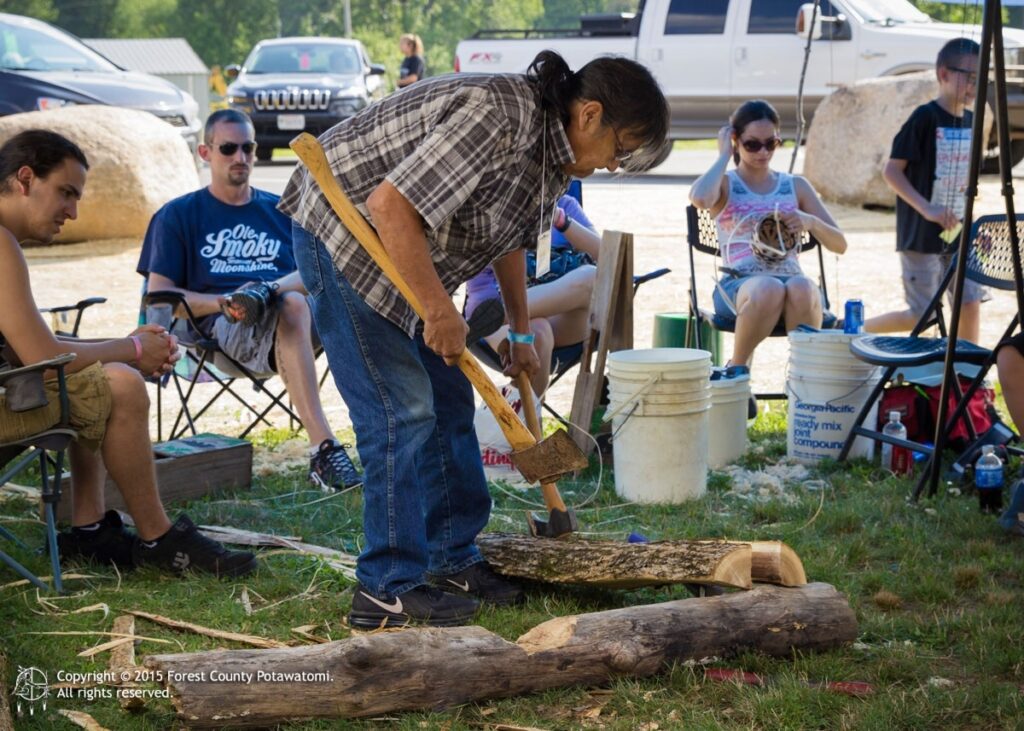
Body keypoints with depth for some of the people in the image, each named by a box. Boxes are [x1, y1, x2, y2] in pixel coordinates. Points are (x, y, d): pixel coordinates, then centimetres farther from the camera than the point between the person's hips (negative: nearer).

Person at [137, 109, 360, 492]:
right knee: (291, 306, -37)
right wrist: (224, 303, -13)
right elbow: (159, 297, 4)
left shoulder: (282, 211, 24)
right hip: (221, 331, -4)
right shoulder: (177, 216, 14)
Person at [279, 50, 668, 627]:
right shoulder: (497, 119, -30)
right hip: (346, 233, -10)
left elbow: (510, 238, 18)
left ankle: (450, 559, 22)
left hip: (405, 253, 10)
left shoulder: (551, 150, 1)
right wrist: (440, 311, -29)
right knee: (403, 412, -13)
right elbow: (390, 206, -35)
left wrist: (521, 335, 24)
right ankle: (388, 589, -8)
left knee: (449, 403, 12)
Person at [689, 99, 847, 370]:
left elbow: (839, 244, 15)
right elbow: (699, 198, -17)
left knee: (802, 287, -37)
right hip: (738, 285, -2)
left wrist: (811, 222, -7)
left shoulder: (796, 186, 18)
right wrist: (724, 155, 0)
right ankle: (737, 368, -18)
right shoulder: (725, 184, 11)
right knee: (768, 288, -39)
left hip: (790, 278, 2)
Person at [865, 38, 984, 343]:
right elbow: (891, 171, -16)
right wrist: (926, 209, -24)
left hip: (956, 232, 7)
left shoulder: (970, 121, 8)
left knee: (971, 304, 1)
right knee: (920, 315, -2)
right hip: (921, 235, -7)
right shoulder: (925, 118, -15)